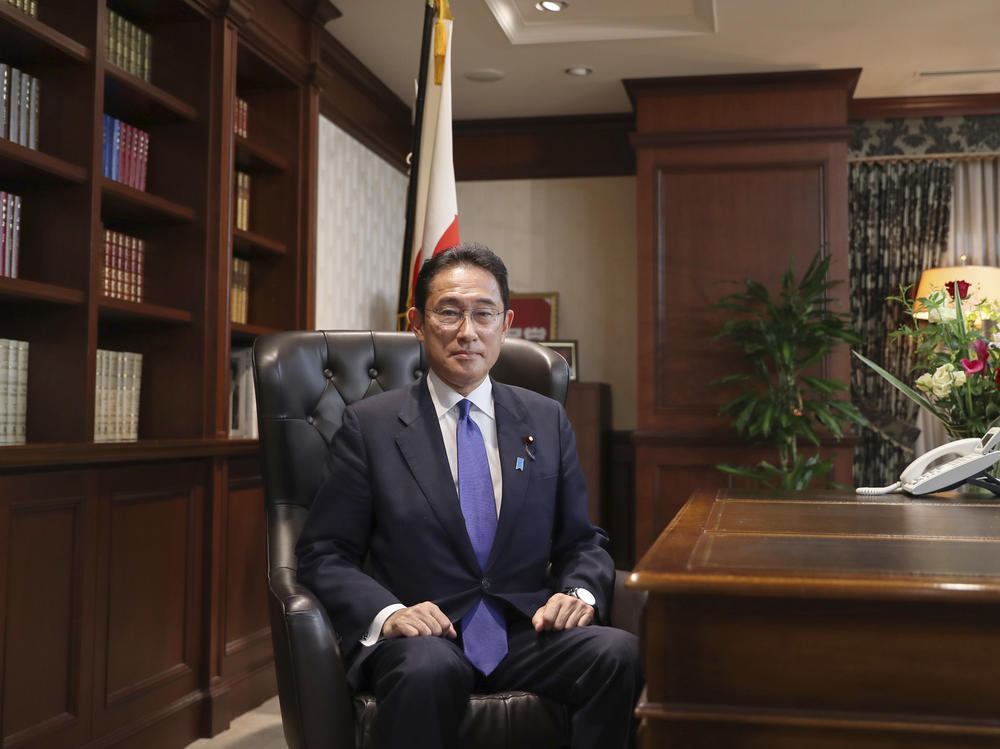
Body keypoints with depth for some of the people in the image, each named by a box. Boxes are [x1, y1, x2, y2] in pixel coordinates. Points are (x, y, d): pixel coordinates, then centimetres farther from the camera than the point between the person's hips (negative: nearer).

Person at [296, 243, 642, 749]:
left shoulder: (547, 421, 13)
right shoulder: (370, 425, 4)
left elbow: (581, 541, 16)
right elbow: (323, 554, 2)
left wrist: (580, 593, -7)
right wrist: (386, 613, -17)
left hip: (527, 632, 4)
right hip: (422, 635, -3)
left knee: (622, 653, -27)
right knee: (430, 670, -38)